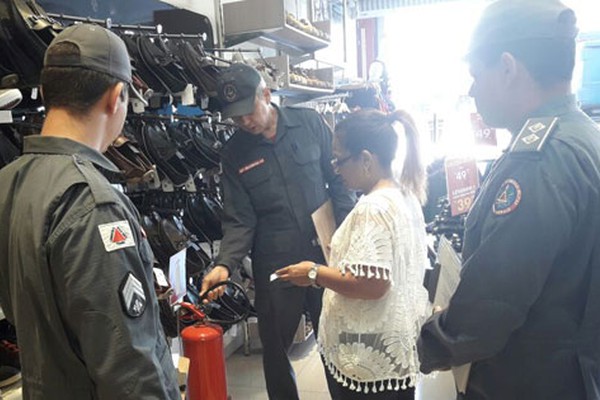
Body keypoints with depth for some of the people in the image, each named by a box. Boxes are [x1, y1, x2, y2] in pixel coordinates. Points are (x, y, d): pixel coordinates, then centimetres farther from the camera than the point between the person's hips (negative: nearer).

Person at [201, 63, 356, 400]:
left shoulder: (310, 123, -3)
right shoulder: (235, 154, -2)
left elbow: (338, 179, 3)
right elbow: (239, 221, -4)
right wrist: (225, 264, -19)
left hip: (326, 254, 0)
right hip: (275, 266, 0)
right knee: (275, 347, 14)